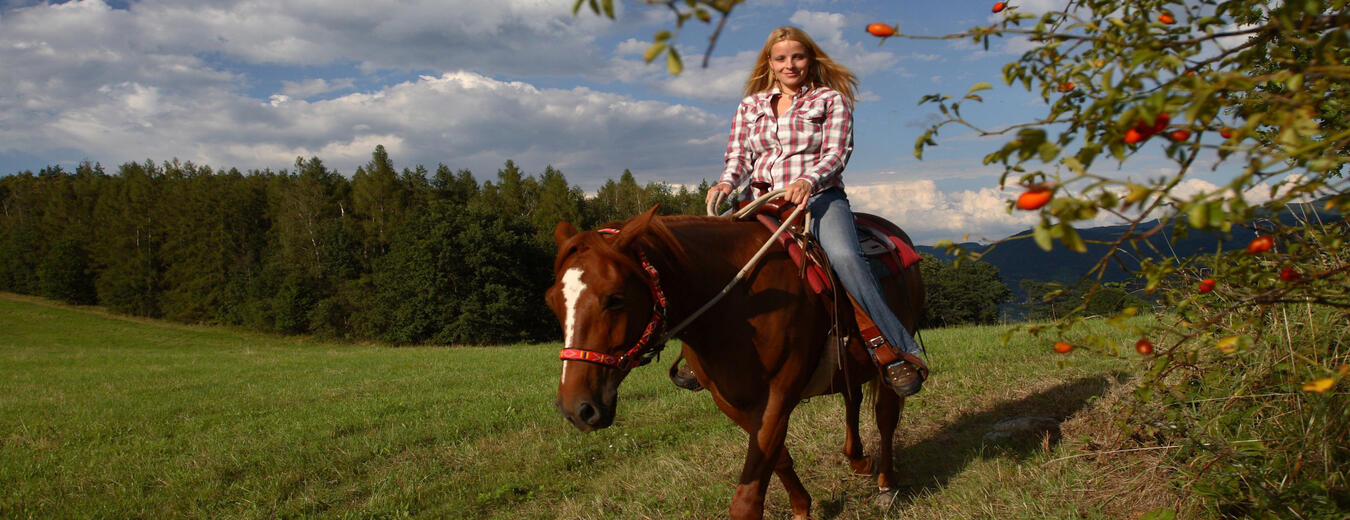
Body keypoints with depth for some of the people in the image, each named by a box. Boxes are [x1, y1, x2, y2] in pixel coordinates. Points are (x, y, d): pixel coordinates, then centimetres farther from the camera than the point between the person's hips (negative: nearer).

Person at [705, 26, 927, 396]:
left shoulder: (831, 99, 9)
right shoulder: (750, 106, 19)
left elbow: (837, 153, -4)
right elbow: (739, 157, 13)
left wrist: (808, 180, -26)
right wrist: (727, 182, -12)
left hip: (819, 196, -4)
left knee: (844, 255, -34)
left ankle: (901, 354, -31)